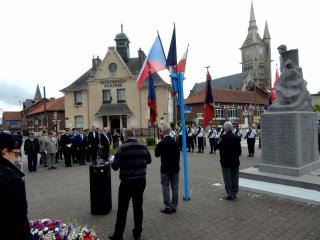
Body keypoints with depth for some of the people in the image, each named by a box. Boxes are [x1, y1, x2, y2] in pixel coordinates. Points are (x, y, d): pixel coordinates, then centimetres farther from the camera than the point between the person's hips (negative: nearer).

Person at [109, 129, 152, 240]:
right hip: (141, 180, 4)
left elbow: (114, 166, -12)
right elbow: (149, 160, 15)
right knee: (138, 207, 14)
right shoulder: (143, 147, 0)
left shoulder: (122, 148, -14)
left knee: (122, 209, 8)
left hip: (127, 182, -4)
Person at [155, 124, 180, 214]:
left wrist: (157, 146, 7)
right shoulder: (175, 141, -3)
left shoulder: (161, 143, -15)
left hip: (165, 168, -4)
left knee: (165, 187, 6)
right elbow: (178, 154, 4)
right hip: (175, 167, 4)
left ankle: (167, 207, 12)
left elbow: (157, 154, -3)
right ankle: (174, 206, 20)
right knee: (175, 187, 11)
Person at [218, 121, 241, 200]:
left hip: (226, 161, -5)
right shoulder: (237, 137, 0)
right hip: (235, 161, 5)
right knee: (234, 178, 13)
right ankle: (234, 193, 22)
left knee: (227, 178, 4)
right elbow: (239, 150, 4)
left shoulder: (223, 137, -16)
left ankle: (230, 194, 8)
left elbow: (219, 147, -12)